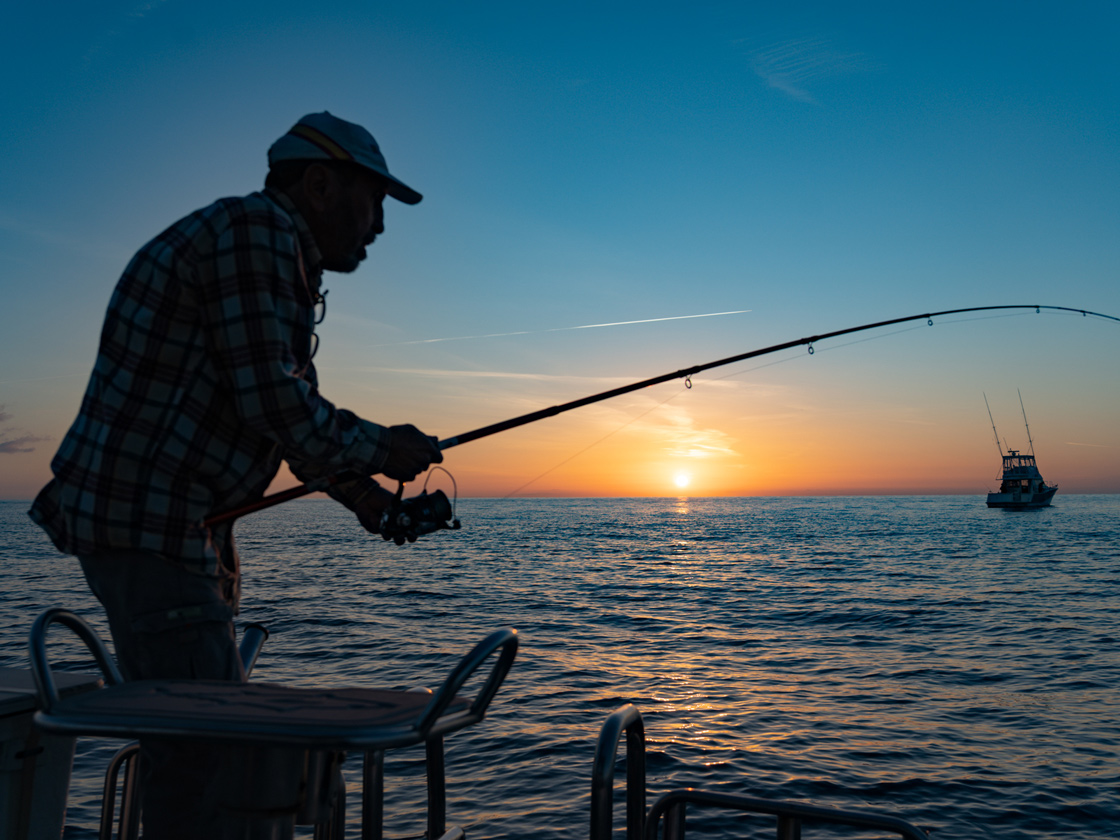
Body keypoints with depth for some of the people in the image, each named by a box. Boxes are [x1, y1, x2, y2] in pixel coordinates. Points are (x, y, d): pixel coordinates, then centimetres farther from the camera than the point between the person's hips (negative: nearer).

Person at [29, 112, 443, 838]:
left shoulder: (288, 268, 18)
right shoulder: (252, 229, -14)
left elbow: (303, 418, 19)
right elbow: (274, 404, -21)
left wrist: (373, 500, 8)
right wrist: (382, 450, -6)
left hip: (183, 525, 11)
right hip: (143, 524, -11)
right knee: (199, 756, -5)